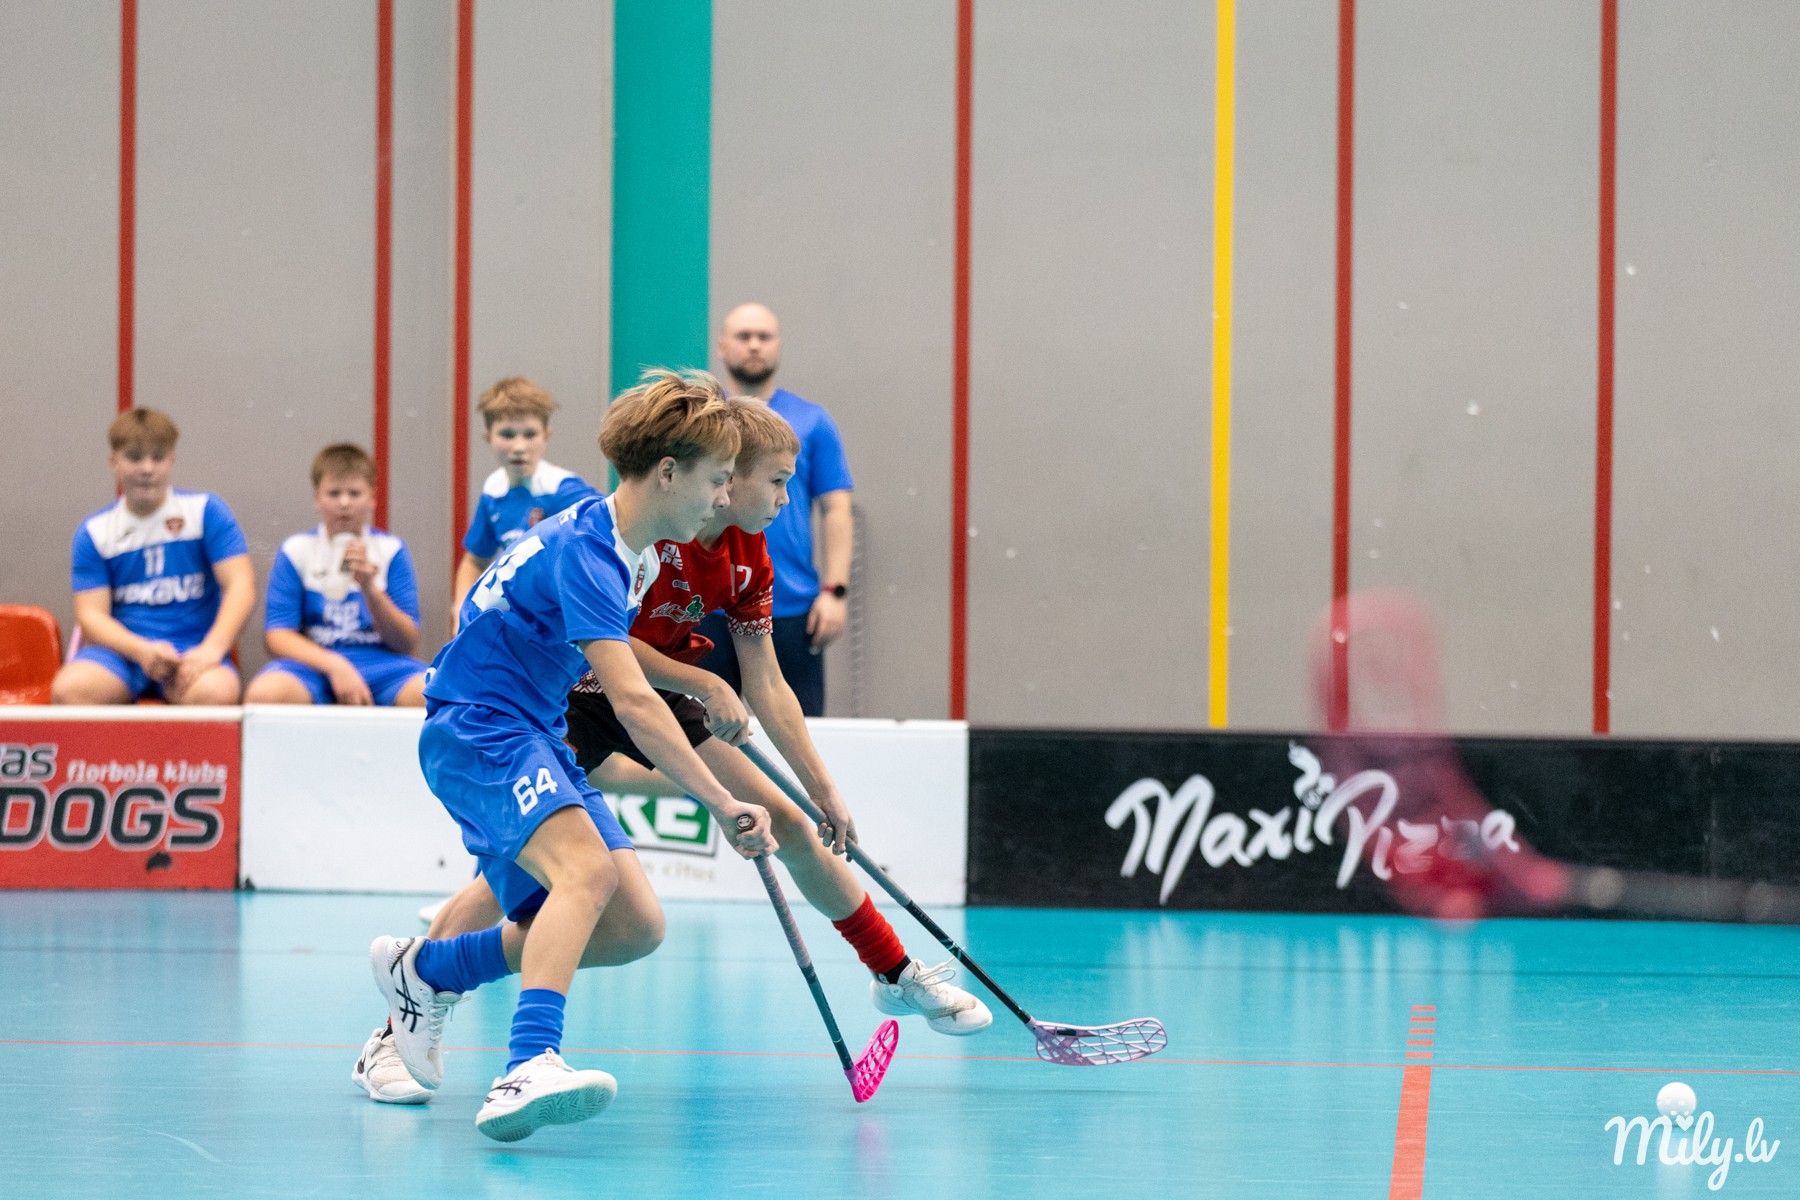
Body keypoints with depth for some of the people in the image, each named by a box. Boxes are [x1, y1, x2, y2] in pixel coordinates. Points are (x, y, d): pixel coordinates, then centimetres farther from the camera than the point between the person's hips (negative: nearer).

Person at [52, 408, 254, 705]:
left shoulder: (206, 511, 5)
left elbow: (241, 586, -3)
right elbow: (91, 614, 1)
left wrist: (211, 650, -20)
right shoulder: (94, 532, 9)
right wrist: (141, 651, -19)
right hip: (122, 650, 1)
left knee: (215, 692, -38)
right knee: (68, 689, -33)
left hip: (193, 650, -1)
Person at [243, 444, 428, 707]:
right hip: (314, 663, 0)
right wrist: (335, 665, -18)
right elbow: (277, 636, -2)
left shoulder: (391, 551, 7)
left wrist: (369, 588, -13)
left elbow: (407, 643, 3)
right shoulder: (296, 552, 6)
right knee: (263, 693, -35)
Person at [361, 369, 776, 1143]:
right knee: (587, 867, -34)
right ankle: (528, 1070, -48)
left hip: (533, 736, 10)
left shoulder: (634, 549, 8)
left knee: (635, 928, 2)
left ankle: (423, 971, 19)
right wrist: (722, 806, -35)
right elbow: (632, 701, -32)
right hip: (475, 730, -10)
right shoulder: (585, 551, -23)